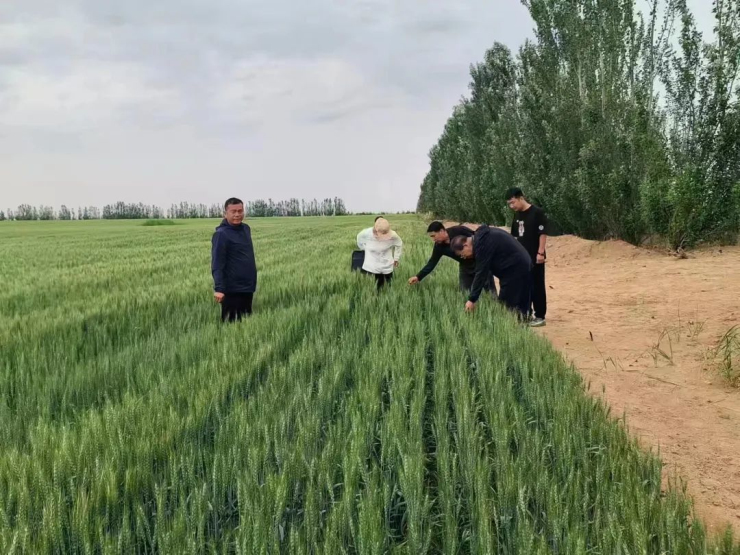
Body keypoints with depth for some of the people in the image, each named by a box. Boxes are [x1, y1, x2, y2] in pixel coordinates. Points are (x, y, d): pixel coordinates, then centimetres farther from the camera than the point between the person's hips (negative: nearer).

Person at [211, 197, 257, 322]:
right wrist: (218, 288, -28)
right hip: (232, 290, -7)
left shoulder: (246, 229, 8)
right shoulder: (221, 234, -14)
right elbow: (217, 264, -19)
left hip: (248, 287, 8)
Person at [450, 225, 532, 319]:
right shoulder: (483, 235, 12)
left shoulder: (481, 244, -19)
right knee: (520, 307, 14)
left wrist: (472, 300, -17)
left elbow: (481, 273, -20)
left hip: (514, 270, -10)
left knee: (506, 307, -4)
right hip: (522, 267, 10)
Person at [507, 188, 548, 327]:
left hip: (535, 256, -7)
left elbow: (543, 234, -15)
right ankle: (527, 314, 22)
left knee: (537, 286, 0)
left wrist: (540, 253, -18)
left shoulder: (537, 212, -13)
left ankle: (540, 316, 7)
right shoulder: (517, 215, 10)